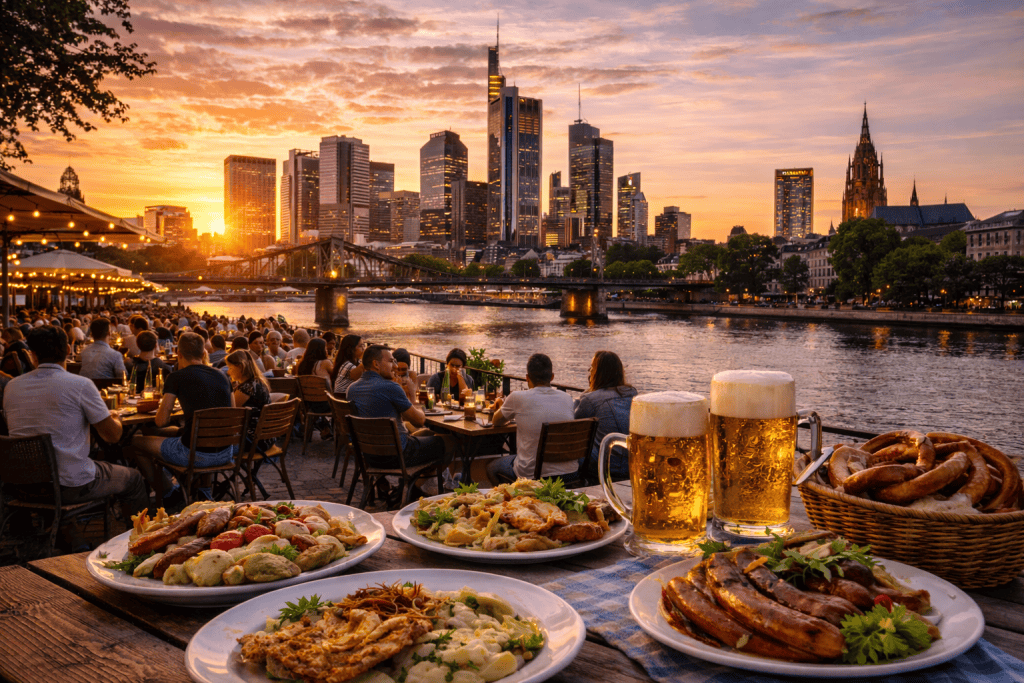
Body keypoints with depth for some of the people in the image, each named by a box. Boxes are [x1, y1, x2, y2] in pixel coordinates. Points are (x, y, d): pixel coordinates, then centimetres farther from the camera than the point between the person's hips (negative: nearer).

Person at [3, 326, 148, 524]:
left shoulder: (11, 386, 1)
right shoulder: (80, 385, -15)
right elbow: (112, 435, -10)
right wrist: (115, 419, 14)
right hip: (71, 487, -6)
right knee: (134, 479, 18)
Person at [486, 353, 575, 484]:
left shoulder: (517, 398, -11)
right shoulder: (567, 399, 1)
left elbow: (496, 422, 8)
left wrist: (501, 408, 32)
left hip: (533, 476, -5)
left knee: (491, 467, 24)